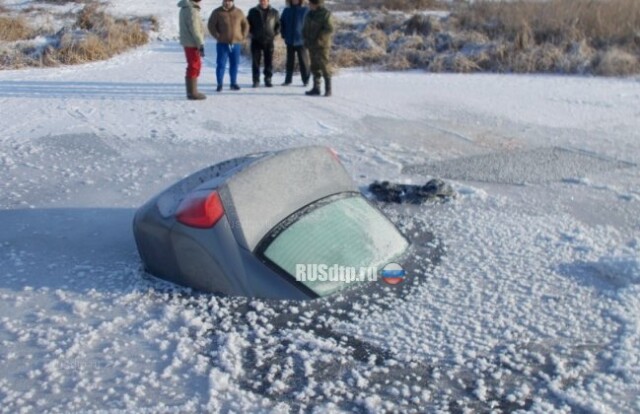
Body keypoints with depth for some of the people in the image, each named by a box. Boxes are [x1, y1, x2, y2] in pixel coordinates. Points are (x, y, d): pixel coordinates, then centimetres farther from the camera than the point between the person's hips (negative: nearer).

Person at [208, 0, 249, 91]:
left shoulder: (238, 12, 7)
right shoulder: (217, 12, -1)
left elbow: (245, 25, 15)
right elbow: (211, 25, -2)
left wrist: (242, 36, 4)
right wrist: (217, 36, -9)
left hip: (235, 44, 3)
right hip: (222, 44, -2)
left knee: (234, 64, 6)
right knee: (221, 64, -4)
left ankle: (234, 83, 16)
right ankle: (219, 84, 1)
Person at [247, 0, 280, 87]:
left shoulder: (274, 12, 5)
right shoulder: (253, 11, 5)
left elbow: (278, 25, 11)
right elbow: (248, 24, 12)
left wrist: (274, 34, -1)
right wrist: (252, 33, 2)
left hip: (269, 41, 0)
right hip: (256, 40, 0)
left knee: (269, 61, 2)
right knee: (255, 61, -1)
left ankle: (268, 79, 11)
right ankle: (256, 80, 5)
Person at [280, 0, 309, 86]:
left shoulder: (305, 10, -5)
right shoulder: (286, 10, 5)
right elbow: (282, 23, 14)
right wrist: (284, 35, 5)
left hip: (301, 41, -3)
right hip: (290, 41, 3)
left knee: (303, 61, 3)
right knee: (290, 61, 10)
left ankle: (306, 80, 9)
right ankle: (288, 80, 17)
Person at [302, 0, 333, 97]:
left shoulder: (325, 14, -10)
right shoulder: (309, 14, 12)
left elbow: (329, 30, -16)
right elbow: (305, 29, 20)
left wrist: (319, 40, -18)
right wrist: (306, 39, 5)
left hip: (322, 46, -7)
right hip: (312, 46, 7)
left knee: (324, 67, -9)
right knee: (315, 68, 11)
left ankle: (328, 89, -5)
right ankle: (316, 88, 17)